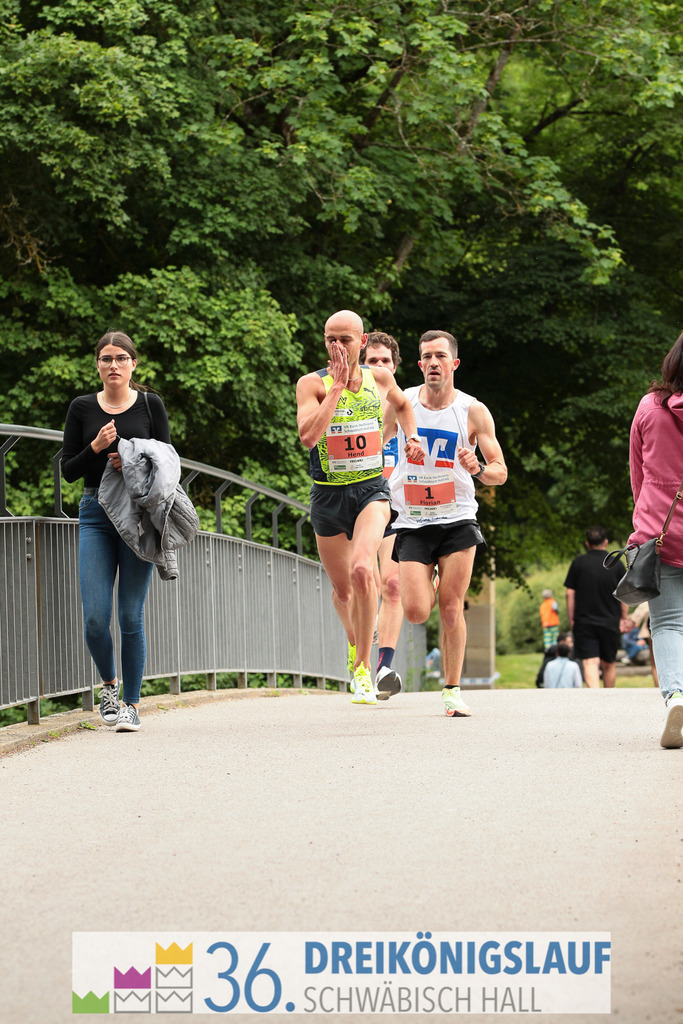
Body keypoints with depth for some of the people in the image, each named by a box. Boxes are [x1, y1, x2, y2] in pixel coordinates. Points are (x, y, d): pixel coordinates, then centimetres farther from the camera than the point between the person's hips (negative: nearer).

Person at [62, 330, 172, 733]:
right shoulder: (82, 408, 6)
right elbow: (69, 470, 5)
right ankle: (110, 683, 19)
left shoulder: (151, 406, 4)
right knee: (95, 618, -8)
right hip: (96, 514, 1)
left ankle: (132, 703, 7)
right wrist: (96, 448, -12)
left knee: (131, 616, -3)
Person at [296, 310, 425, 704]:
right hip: (329, 494, 1)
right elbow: (308, 435, -26)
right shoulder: (313, 384, -9)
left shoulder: (380, 378, 1)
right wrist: (337, 385, -26)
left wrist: (411, 437, 8)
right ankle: (356, 642, 47)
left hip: (372, 489, 0)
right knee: (342, 588, 14)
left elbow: (402, 404, 25)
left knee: (362, 570, -25)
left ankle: (363, 666, -15)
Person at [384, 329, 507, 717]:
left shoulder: (473, 411, -2)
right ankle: (427, 584, 28)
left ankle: (452, 690, 7)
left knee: (451, 610, -6)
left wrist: (478, 469, -21)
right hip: (413, 522, 1)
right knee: (417, 612, -9)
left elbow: (501, 472, -1)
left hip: (457, 520, -1)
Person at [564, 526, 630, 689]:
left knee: (590, 662, -8)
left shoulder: (578, 563, -1)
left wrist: (572, 619, 7)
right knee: (609, 664, 15)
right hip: (610, 623, 1)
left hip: (584, 622, -1)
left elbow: (570, 594, 0)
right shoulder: (617, 564, 0)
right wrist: (624, 618, 13)